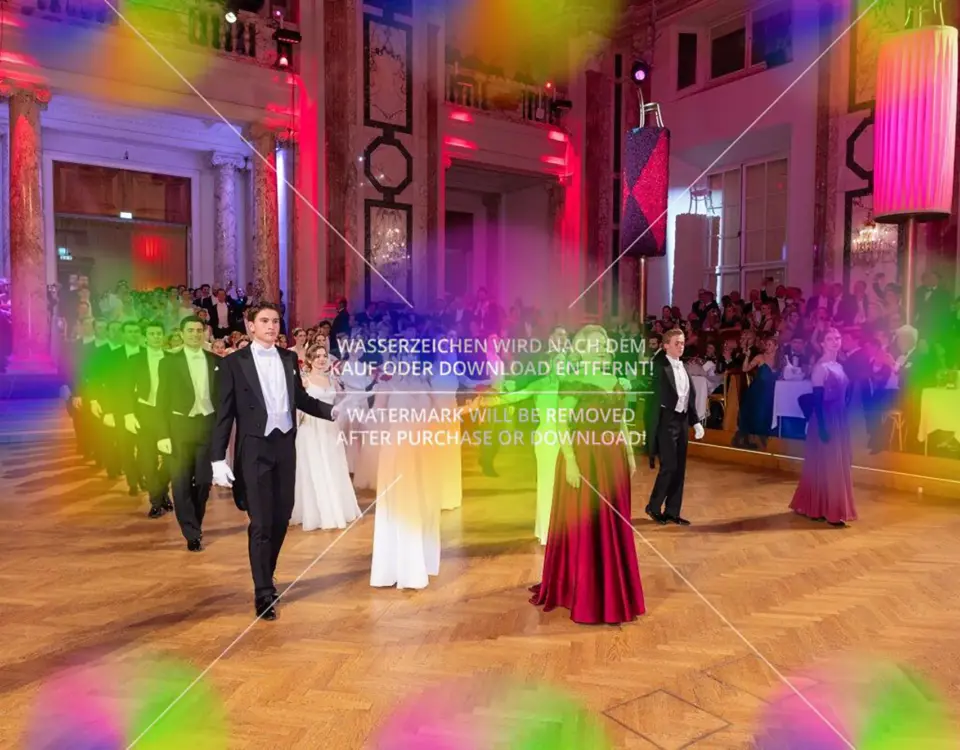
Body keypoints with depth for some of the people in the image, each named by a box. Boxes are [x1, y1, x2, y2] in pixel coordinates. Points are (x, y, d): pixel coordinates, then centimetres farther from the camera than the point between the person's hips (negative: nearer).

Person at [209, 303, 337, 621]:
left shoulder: (289, 358, 8)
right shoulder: (234, 362, -3)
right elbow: (224, 413, -5)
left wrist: (332, 410, 3)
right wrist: (218, 458, -9)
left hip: (285, 445, 4)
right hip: (254, 449, -4)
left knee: (281, 518, 12)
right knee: (261, 523, -2)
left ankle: (266, 578, 33)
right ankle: (263, 592, 10)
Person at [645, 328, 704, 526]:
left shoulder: (682, 367, 13)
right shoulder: (659, 365, -9)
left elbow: (690, 396, 16)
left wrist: (696, 422, 11)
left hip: (682, 420, 8)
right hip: (666, 420, -8)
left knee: (679, 468, 9)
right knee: (669, 466, -7)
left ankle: (672, 512, 18)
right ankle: (654, 507, 11)